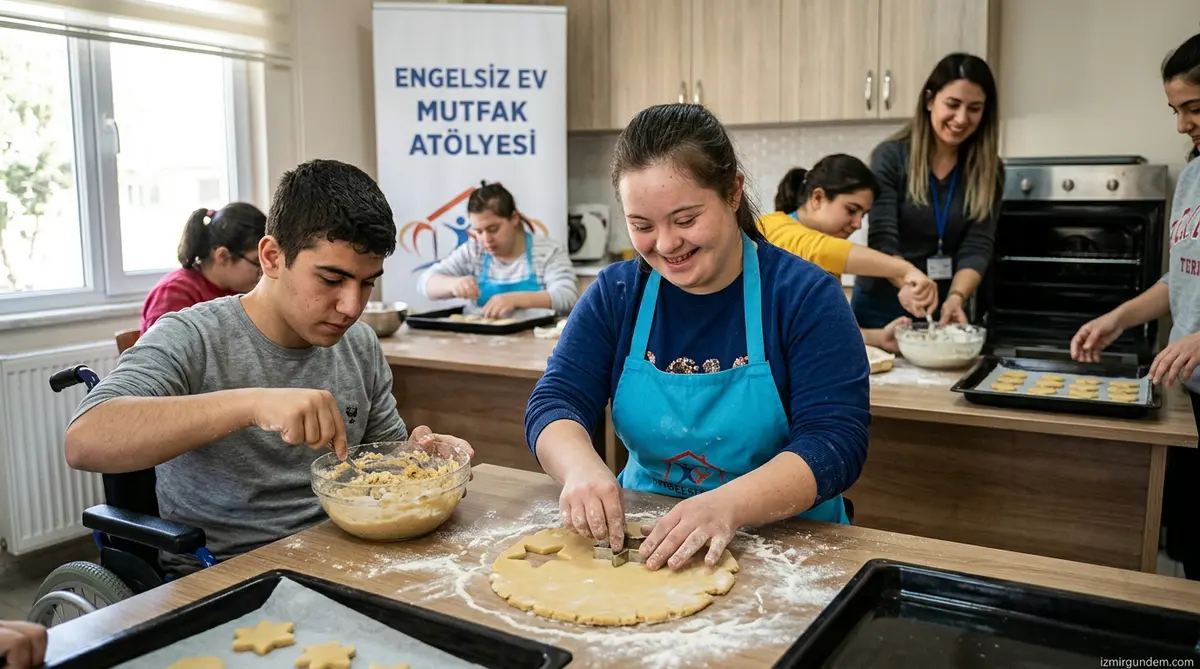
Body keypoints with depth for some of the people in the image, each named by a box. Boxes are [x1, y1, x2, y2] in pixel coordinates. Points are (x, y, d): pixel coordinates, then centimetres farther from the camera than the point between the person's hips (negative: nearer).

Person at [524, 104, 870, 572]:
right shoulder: (616, 294, 2)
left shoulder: (805, 296, -9)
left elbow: (835, 441, -16)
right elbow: (555, 402, -4)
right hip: (642, 533, 2)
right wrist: (581, 466, -27)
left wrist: (729, 504, -33)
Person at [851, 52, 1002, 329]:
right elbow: (882, 240, -19)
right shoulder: (890, 157, -11)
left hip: (944, 309, 2)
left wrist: (956, 297, -29)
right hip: (882, 307, -2)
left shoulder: (988, 170, -2)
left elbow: (977, 247, -10)